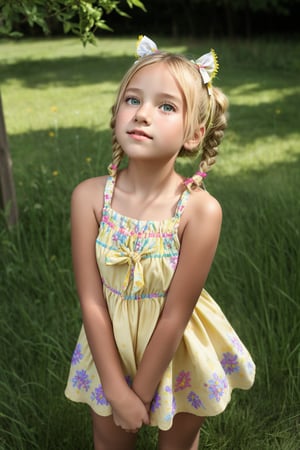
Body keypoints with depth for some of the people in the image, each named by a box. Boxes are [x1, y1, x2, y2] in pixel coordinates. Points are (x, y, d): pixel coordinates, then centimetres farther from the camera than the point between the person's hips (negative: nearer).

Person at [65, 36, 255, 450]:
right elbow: (91, 300, -17)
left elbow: (175, 315, -21)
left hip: (177, 350, -1)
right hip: (112, 345, 2)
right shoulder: (90, 196, -21)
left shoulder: (200, 210, -28)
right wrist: (116, 389, -14)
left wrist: (141, 393, -13)